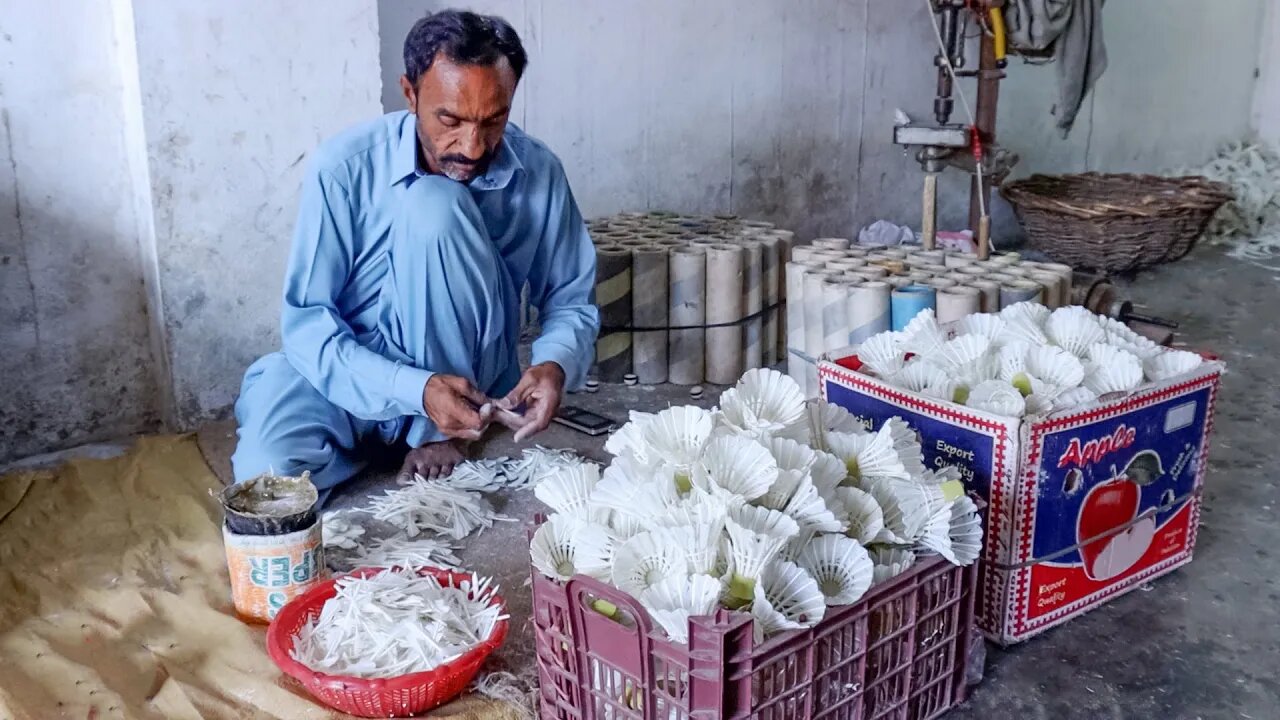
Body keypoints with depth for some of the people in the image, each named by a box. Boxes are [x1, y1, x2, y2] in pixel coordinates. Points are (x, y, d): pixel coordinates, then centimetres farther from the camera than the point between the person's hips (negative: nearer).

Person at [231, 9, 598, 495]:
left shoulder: (538, 172, -12)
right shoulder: (345, 167, -18)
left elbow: (571, 301, -2)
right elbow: (306, 321, -18)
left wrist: (555, 364, -27)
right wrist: (415, 390, -33)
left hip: (466, 374, 1)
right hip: (356, 371, 0)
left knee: (434, 203, -26)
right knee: (267, 469, -32)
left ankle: (442, 433, -14)